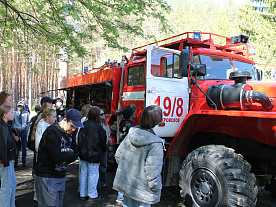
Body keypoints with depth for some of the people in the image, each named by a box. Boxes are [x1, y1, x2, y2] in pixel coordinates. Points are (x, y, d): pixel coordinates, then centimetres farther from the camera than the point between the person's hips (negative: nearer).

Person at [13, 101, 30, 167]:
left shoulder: (26, 113, 6)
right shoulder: (15, 113, 7)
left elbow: (28, 122, 10)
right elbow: (12, 122, 12)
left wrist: (27, 128, -1)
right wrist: (14, 129, 2)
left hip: (24, 131, 0)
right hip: (17, 131, 0)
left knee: (24, 147, 5)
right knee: (17, 147, 2)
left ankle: (24, 162, 15)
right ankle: (16, 161, 13)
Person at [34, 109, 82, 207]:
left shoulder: (70, 133, 8)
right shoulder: (52, 132, -19)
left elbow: (76, 152, 7)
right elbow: (57, 157, -26)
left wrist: (65, 159, -12)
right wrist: (70, 154, -9)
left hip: (61, 176, 8)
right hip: (47, 176, -8)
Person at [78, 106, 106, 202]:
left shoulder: (83, 125, -2)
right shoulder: (98, 127, -17)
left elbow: (79, 139, 8)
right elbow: (103, 141, -7)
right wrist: (103, 150, 12)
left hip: (83, 154, 6)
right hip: (94, 154, -5)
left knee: (83, 173, 15)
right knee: (93, 174, 6)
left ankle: (82, 194, 27)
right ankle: (92, 195, 17)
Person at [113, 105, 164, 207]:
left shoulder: (131, 134, -5)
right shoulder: (155, 144, -23)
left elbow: (118, 155, 4)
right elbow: (152, 171, -23)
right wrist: (155, 189, -7)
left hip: (126, 183, 6)